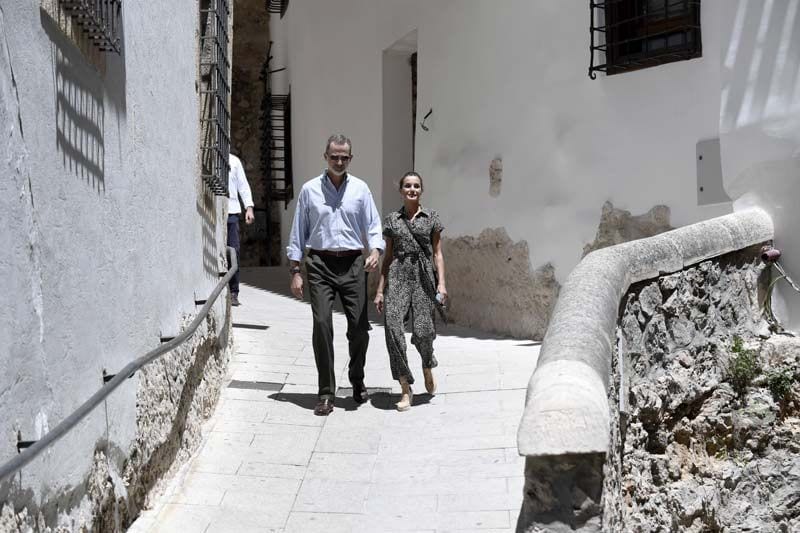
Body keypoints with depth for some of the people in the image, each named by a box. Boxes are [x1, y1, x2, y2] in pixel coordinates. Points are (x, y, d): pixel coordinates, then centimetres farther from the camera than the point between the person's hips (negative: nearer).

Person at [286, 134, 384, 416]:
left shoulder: (360, 189, 9)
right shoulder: (310, 189, 7)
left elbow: (373, 225, 7)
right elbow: (298, 232, 8)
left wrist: (375, 250, -14)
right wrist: (295, 271, 2)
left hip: (353, 264, 1)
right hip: (320, 263, -1)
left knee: (359, 325, 1)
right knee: (322, 324, -9)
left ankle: (357, 380, 25)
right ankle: (326, 393, -1)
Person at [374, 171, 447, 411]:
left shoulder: (431, 217, 9)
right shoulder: (392, 220, 12)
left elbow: (437, 253, 7)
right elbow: (388, 256, 14)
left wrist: (441, 282, -5)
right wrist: (380, 290, 9)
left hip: (423, 276, -1)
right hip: (397, 276, 1)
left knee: (422, 331, -11)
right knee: (393, 327, -13)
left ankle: (427, 366, 25)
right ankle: (406, 389, -4)